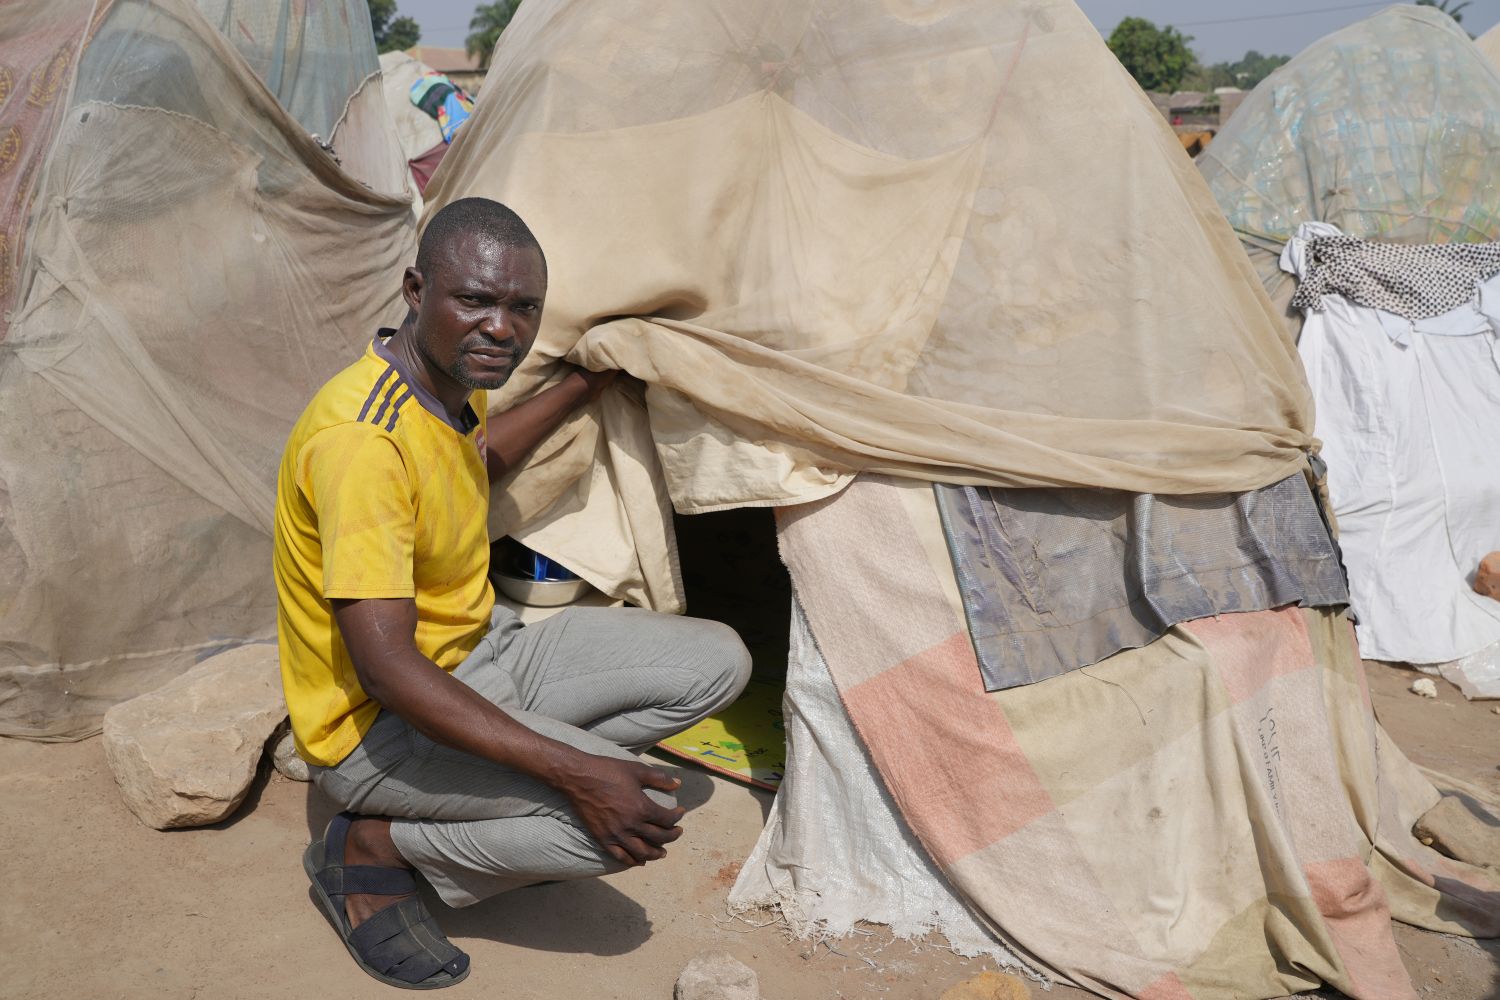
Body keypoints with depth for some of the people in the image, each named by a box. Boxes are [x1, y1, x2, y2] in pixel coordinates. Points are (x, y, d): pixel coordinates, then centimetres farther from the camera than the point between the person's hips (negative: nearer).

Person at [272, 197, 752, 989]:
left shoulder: (451, 380, -1)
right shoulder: (361, 440, -30)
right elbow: (386, 667, -33)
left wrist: (582, 388, 25)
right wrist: (574, 772, -36)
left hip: (480, 656, 9)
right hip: (377, 725, -9)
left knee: (716, 663, 2)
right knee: (630, 816, -28)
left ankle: (482, 794, 4)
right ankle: (373, 848, -7)